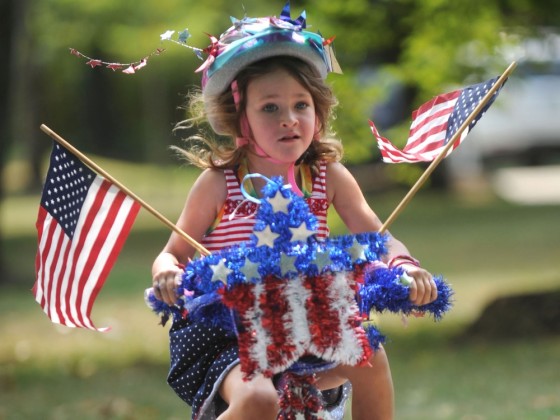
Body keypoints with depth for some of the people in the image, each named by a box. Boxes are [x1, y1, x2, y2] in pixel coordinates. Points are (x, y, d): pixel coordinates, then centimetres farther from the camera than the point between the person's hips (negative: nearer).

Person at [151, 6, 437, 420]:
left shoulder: (328, 177, 2)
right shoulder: (218, 182, -5)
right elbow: (173, 253, 2)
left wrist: (404, 266, -23)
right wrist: (167, 274, -22)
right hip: (221, 334, -4)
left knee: (369, 355, -21)